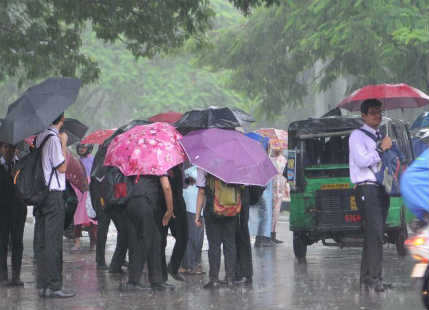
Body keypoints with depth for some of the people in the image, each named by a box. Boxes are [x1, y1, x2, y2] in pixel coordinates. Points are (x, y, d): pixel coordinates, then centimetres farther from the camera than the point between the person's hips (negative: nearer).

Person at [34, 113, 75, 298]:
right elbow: (62, 167, -13)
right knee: (53, 241, -7)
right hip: (53, 194, -8)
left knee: (42, 241, 9)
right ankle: (54, 286, -6)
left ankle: (42, 285, 12)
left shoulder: (40, 136, 11)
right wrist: (64, 144, -5)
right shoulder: (53, 138, -13)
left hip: (40, 195, 8)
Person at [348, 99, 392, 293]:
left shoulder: (380, 136, 24)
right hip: (367, 189, -8)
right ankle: (373, 279, -20)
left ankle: (366, 279, 9)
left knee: (373, 235, 7)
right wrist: (381, 149, -11)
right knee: (375, 234, -17)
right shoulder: (358, 135, 0)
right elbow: (362, 161, -14)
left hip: (381, 189, 8)